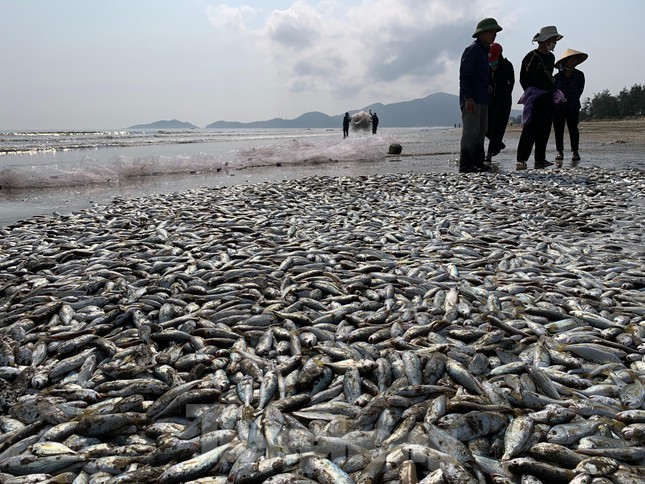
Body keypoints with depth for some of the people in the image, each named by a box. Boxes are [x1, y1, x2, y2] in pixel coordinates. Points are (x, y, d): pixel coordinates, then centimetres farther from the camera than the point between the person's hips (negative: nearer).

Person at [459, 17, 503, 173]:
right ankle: (465, 164, -9)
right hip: (471, 100, -10)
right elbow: (464, 75, -17)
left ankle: (478, 162, 17)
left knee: (481, 132, 11)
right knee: (471, 131, -11)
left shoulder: (485, 51, 20)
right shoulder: (472, 50, -9)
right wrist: (468, 98, -24)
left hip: (482, 99, 10)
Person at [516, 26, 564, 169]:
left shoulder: (551, 57, 18)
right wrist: (531, 93, -8)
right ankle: (521, 160, -14)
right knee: (531, 129, -14)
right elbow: (523, 79, -8)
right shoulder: (531, 57, -7)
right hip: (535, 98, -8)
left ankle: (540, 159, 10)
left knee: (545, 129, 6)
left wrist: (554, 91, 14)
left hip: (548, 98, 8)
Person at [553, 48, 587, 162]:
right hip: (558, 107, 0)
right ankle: (560, 151, 13)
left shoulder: (579, 75, 3)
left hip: (573, 107, 0)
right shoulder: (557, 76, 0)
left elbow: (580, 90, 6)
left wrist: (572, 100, 3)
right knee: (558, 129, 3)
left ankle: (575, 151, 1)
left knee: (573, 128, -4)